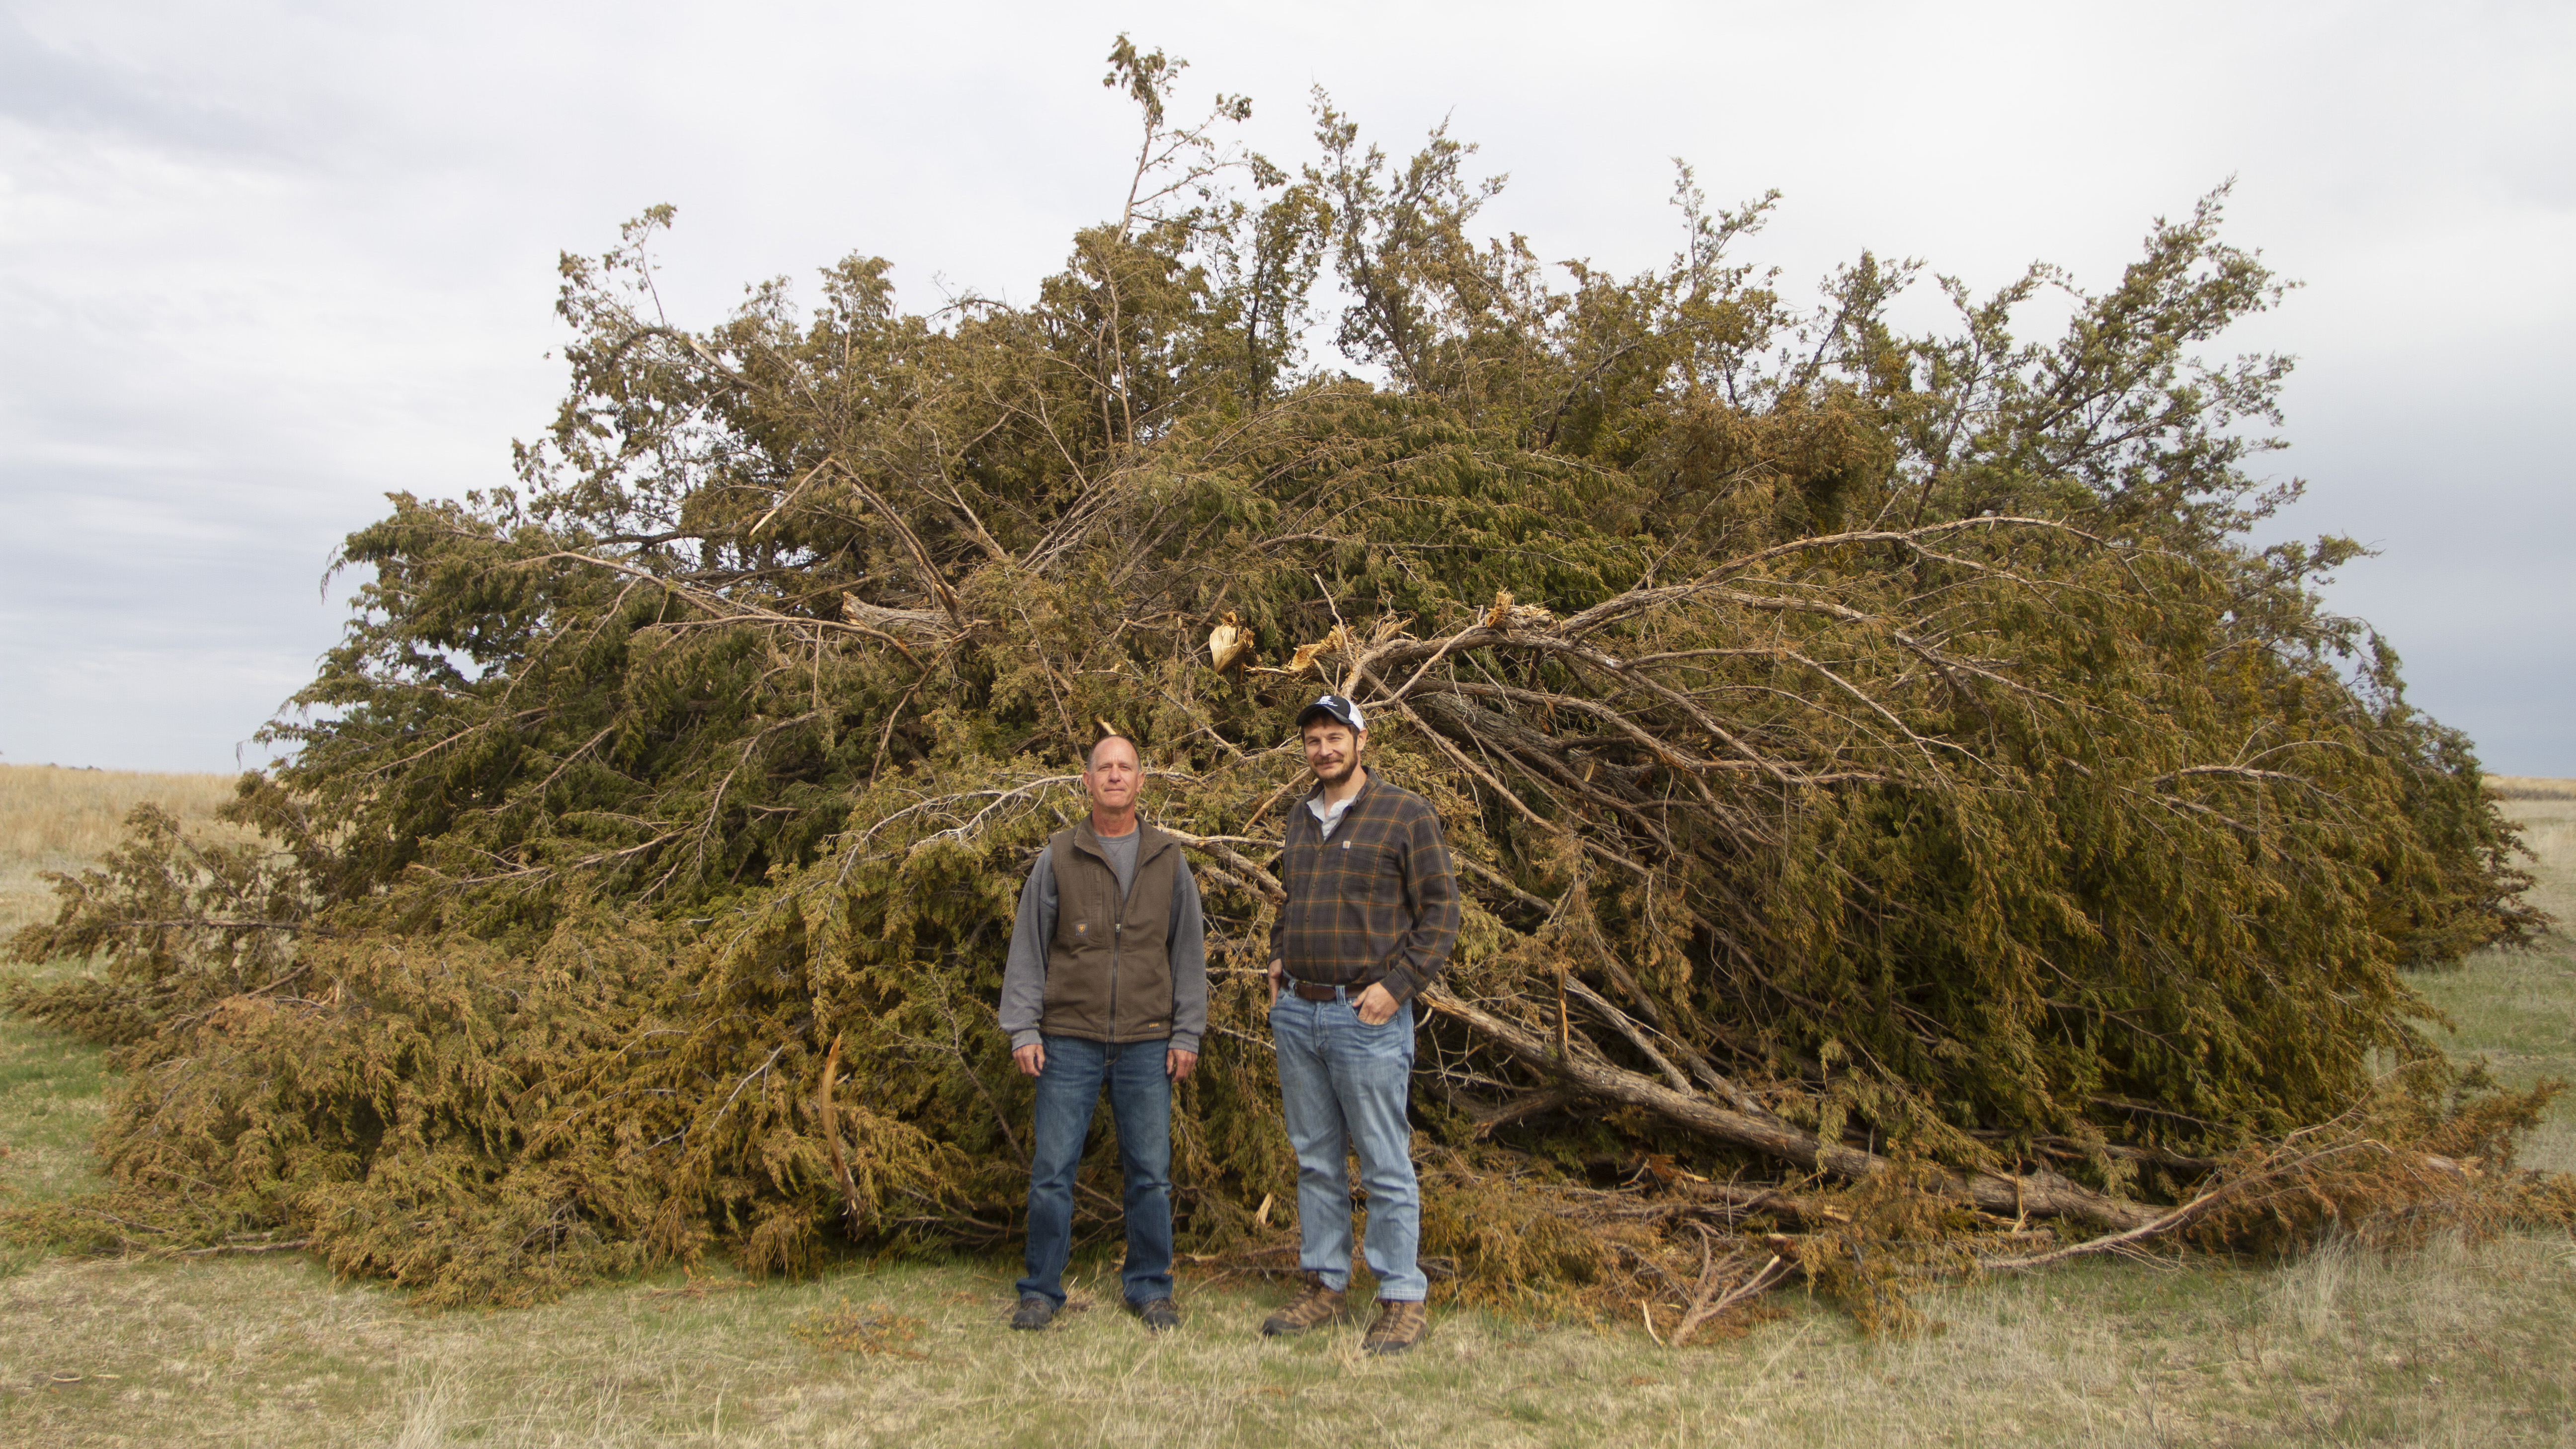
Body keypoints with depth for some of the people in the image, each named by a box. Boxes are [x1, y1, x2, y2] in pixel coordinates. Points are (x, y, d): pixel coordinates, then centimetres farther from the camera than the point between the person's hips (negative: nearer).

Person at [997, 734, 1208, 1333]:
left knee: (1150, 1174, 6)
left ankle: (1150, 1288, 20)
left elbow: (1188, 951, 10)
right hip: (1069, 1041, -1)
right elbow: (1028, 947, 4)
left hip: (1147, 1044, 1)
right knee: (1051, 1171, 2)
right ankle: (1042, 1290, 16)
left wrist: (1187, 1034, 4)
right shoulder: (1057, 857, 3)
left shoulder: (1168, 860, 8)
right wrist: (1023, 1029, -3)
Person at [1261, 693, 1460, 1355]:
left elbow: (1441, 911, -7)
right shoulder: (1301, 820, 15)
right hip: (1295, 1013, 6)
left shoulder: (1407, 814, -5)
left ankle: (1402, 1301, 9)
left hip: (1366, 1016, -6)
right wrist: (1278, 957, 14)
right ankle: (1326, 1285, 23)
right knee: (1315, 1160, 13)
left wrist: (1395, 986, -13)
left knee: (1385, 1166, -1)